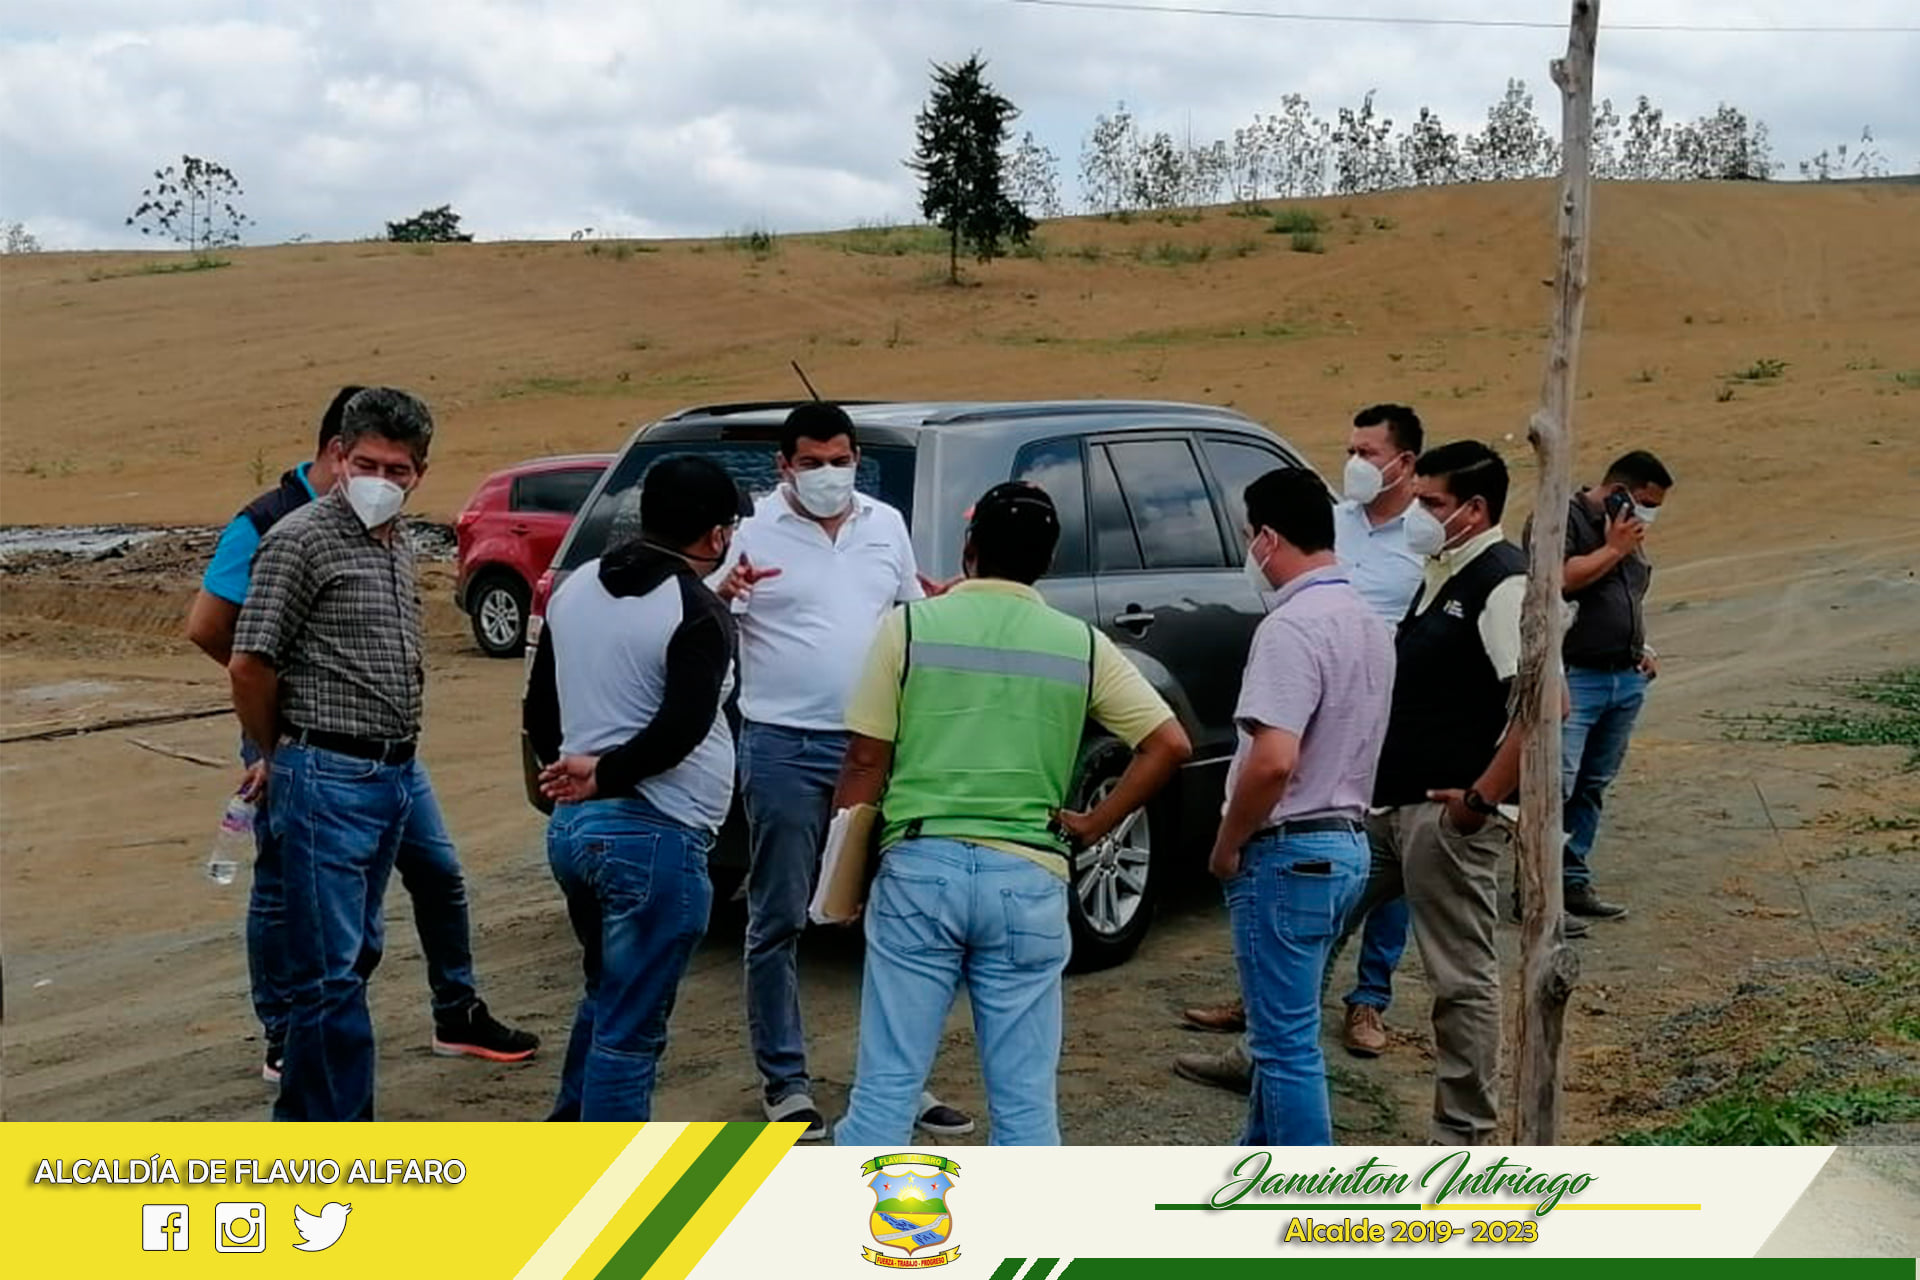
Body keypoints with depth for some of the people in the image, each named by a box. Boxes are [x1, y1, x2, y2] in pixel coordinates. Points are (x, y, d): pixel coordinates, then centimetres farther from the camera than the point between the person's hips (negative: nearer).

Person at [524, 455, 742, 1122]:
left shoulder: (576, 588, 10)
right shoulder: (698, 611, -14)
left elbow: (540, 707, 15)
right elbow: (682, 727, -24)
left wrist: (567, 768, 15)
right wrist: (606, 775, -13)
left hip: (571, 824, 9)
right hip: (654, 839, -8)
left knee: (606, 996, 27)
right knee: (631, 1029, -1)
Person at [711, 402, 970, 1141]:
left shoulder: (886, 525, 10)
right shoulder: (754, 532, -4)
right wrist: (723, 595, -29)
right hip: (784, 748, -4)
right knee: (779, 922, 4)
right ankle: (784, 1082, 16)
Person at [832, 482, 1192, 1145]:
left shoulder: (911, 624, 0)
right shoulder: (1081, 645, 5)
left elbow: (866, 762, 0)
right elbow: (1170, 744, 1)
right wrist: (1091, 826, 7)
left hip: (920, 867, -1)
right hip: (1028, 879, 1)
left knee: (887, 1083, 5)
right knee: (1025, 1097, 9)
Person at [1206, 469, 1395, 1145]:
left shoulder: (1292, 626, -20)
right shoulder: (1367, 620, 11)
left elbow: (1273, 760, -29)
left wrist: (1226, 846, -14)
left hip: (1289, 852, -10)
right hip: (1347, 840, 10)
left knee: (1287, 1040, -1)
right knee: (1281, 1025, 22)